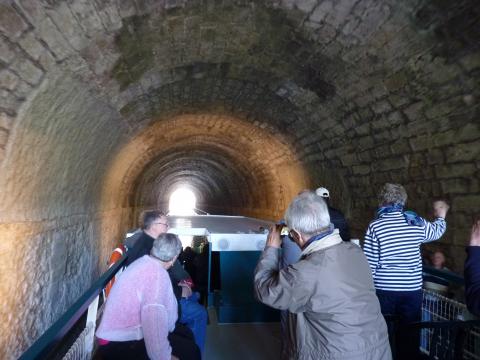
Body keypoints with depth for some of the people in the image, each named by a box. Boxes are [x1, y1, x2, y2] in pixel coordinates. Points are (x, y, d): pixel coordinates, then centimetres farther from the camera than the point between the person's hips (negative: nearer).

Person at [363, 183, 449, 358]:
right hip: (412, 290, 3)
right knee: (410, 334, 16)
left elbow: (369, 264, -12)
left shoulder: (375, 227, -13)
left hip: (383, 290, -2)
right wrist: (441, 215, 42)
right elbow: (437, 231, 21)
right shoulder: (417, 223, -3)